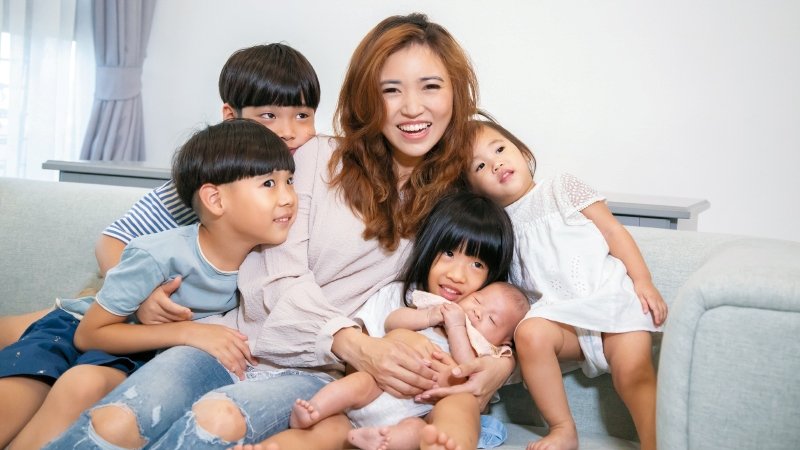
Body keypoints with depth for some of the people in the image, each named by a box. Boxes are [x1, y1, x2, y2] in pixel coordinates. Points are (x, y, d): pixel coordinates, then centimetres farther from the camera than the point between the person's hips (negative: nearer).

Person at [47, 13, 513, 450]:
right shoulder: (319, 159, 4)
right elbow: (282, 280, -4)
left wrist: (502, 358, -18)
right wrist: (357, 344, -23)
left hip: (318, 374, 0)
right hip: (238, 340, 1)